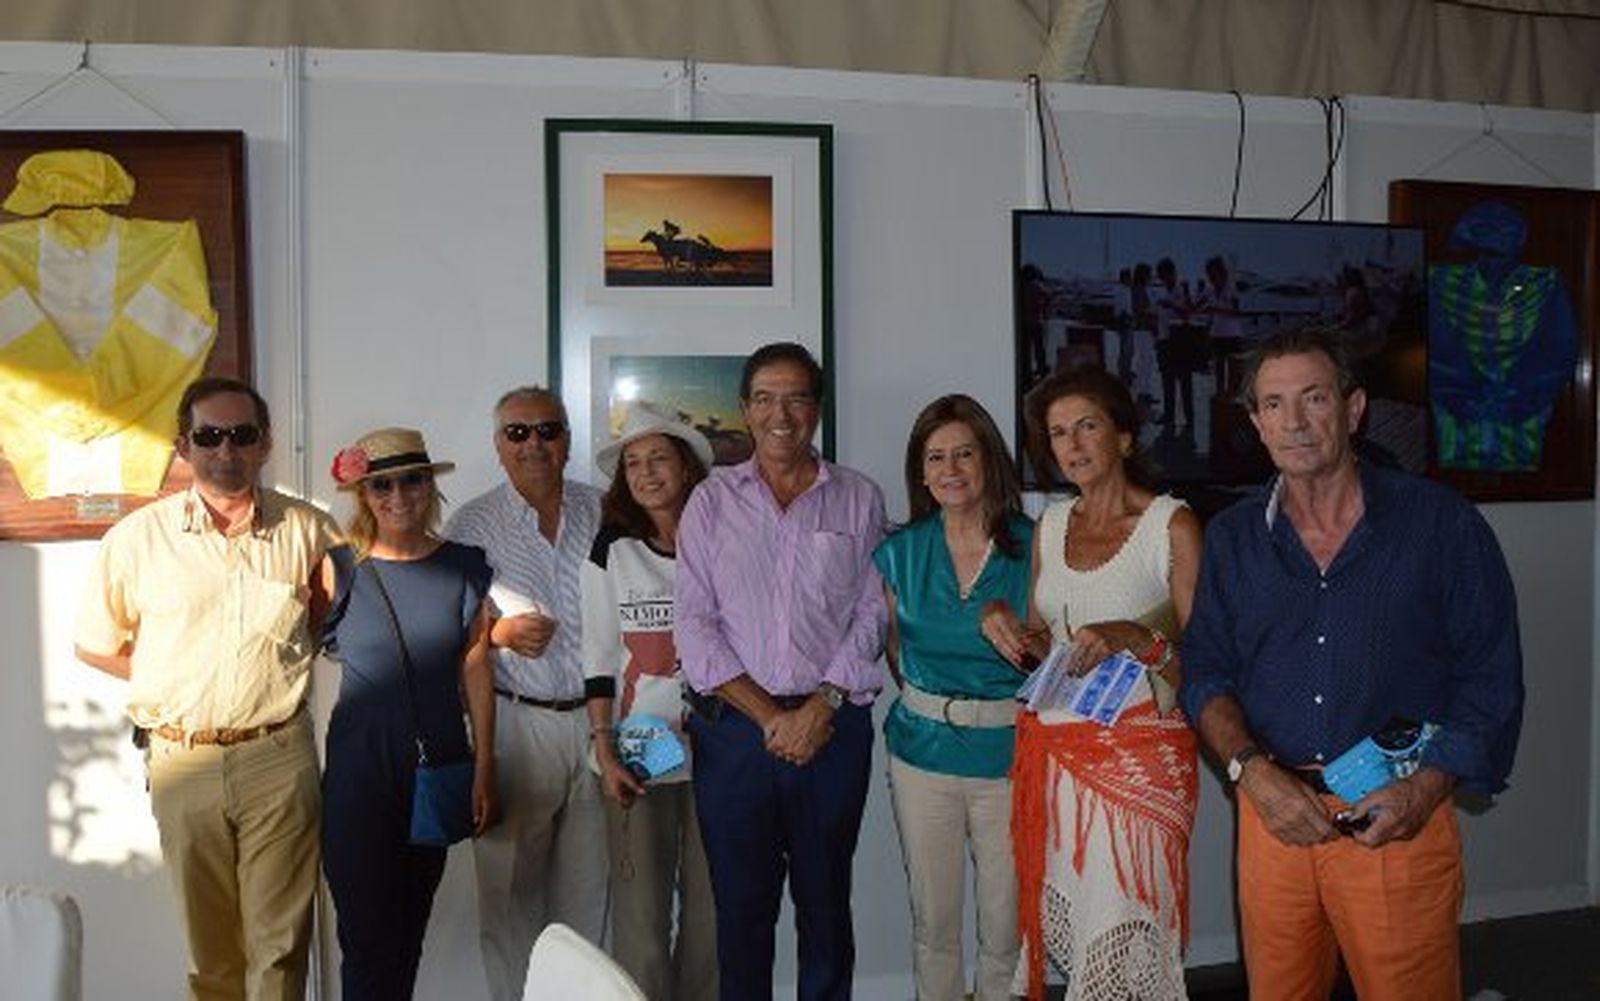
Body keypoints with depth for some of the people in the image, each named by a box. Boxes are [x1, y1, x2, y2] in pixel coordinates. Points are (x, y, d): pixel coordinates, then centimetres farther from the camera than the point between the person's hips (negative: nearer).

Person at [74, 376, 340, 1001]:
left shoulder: (306, 529, -1)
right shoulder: (138, 537, -2)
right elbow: (95, 646, 10)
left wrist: (287, 653, 1)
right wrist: (172, 680, 0)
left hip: (279, 756, -1)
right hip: (184, 759, 1)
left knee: (281, 939, 3)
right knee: (209, 940, 14)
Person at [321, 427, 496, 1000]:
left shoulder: (465, 567, 2)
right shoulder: (339, 570, -3)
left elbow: (476, 673, 3)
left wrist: (484, 770, 2)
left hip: (439, 764, 2)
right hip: (360, 766, -2)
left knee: (411, 928, 15)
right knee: (368, 936, -1)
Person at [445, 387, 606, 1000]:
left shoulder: (601, 511, 7)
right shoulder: (472, 525, 0)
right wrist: (499, 633, -14)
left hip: (596, 718, 3)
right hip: (516, 725, -2)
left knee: (587, 885, 11)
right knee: (510, 881, 5)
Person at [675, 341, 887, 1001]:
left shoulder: (859, 500, 6)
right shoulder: (712, 501, 5)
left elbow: (872, 616, 1)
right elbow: (693, 625, -1)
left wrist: (819, 708, -10)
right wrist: (768, 716, -8)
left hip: (833, 729, 0)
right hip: (733, 730, 0)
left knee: (825, 903, 10)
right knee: (741, 906, 8)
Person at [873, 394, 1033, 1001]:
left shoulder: (1033, 547, -5)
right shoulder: (900, 552, 3)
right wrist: (925, 705, 9)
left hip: (1008, 753, -2)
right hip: (922, 752, 2)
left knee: (1005, 928, 6)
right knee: (932, 922, 12)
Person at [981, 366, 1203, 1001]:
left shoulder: (1172, 525, -5)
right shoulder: (1051, 526, 11)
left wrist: (1138, 639, -23)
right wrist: (1003, 622, 2)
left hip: (1138, 753, -5)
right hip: (1051, 751, 5)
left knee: (1122, 937, -4)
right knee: (1057, 925, 9)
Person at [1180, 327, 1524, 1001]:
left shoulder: (1442, 523, -3)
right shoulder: (1232, 537, 6)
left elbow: (1490, 677, -2)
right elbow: (1206, 670, 6)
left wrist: (1425, 789, -13)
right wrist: (1252, 772, -11)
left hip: (1398, 820, -2)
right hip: (1272, 812, 3)